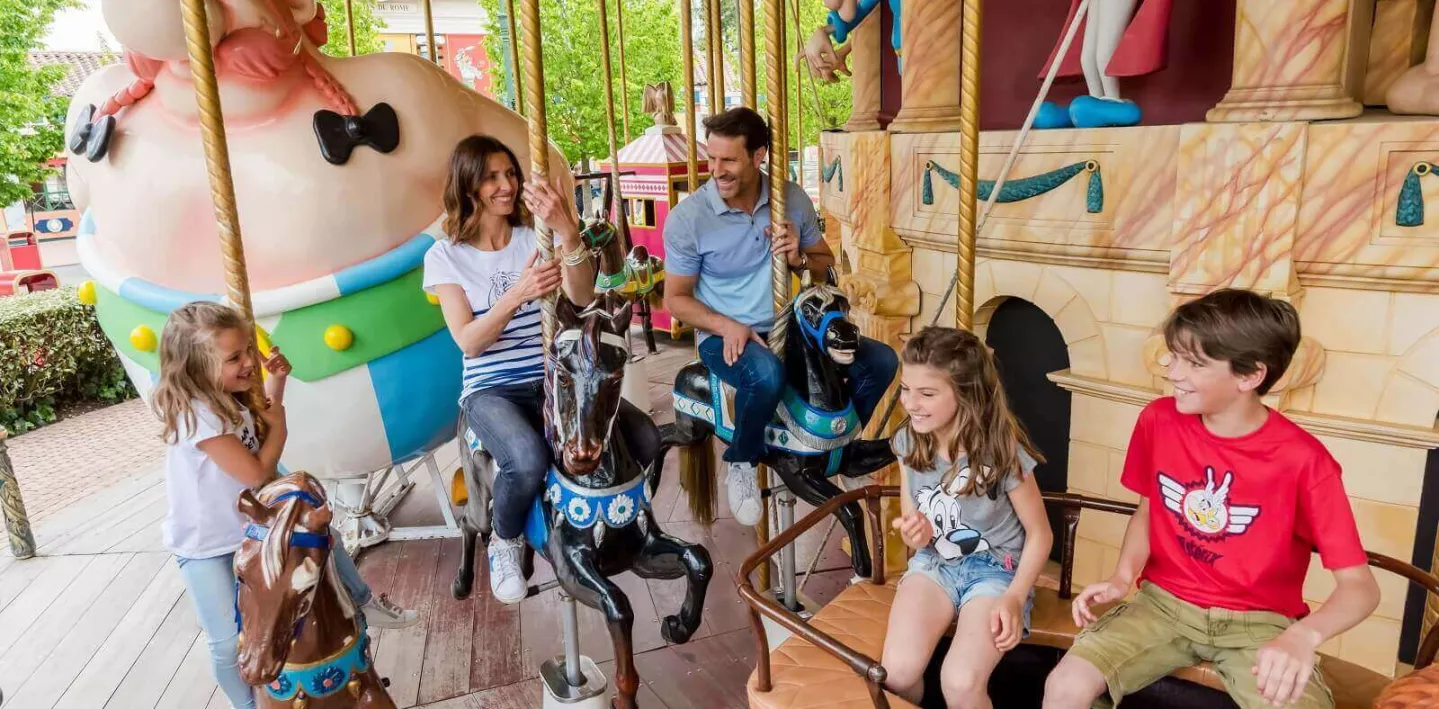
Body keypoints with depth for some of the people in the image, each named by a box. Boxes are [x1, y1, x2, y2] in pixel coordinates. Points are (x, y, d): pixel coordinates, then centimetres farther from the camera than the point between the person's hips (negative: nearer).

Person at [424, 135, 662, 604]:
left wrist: (569, 231, -32)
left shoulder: (539, 235, 5)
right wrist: (517, 294, -28)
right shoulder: (444, 257, 0)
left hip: (557, 379, 3)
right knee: (528, 460, -35)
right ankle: (506, 542, 0)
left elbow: (582, 297, -14)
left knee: (645, 439, -18)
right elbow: (468, 342, -11)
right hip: (492, 390, -3)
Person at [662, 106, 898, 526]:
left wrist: (800, 258, -13)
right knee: (767, 374, -38)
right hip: (724, 335, -4)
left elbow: (827, 267, 11)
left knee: (881, 361, -8)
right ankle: (742, 464, -8)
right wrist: (727, 325, -22)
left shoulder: (794, 200, -1)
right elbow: (676, 299, -5)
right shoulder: (687, 217, -10)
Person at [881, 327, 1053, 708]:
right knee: (896, 673, -20)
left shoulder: (1003, 452, -19)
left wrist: (1014, 597, -18)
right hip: (933, 562, 3)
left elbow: (1040, 534, -7)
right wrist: (914, 532, -16)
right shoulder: (908, 442, -7)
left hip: (995, 568, -3)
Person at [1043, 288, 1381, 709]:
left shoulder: (1302, 460, -16)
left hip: (1258, 622, -1)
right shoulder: (1158, 420, -6)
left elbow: (1361, 586, -13)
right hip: (1164, 602, 2)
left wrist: (1303, 636, -33)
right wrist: (1123, 577, -8)